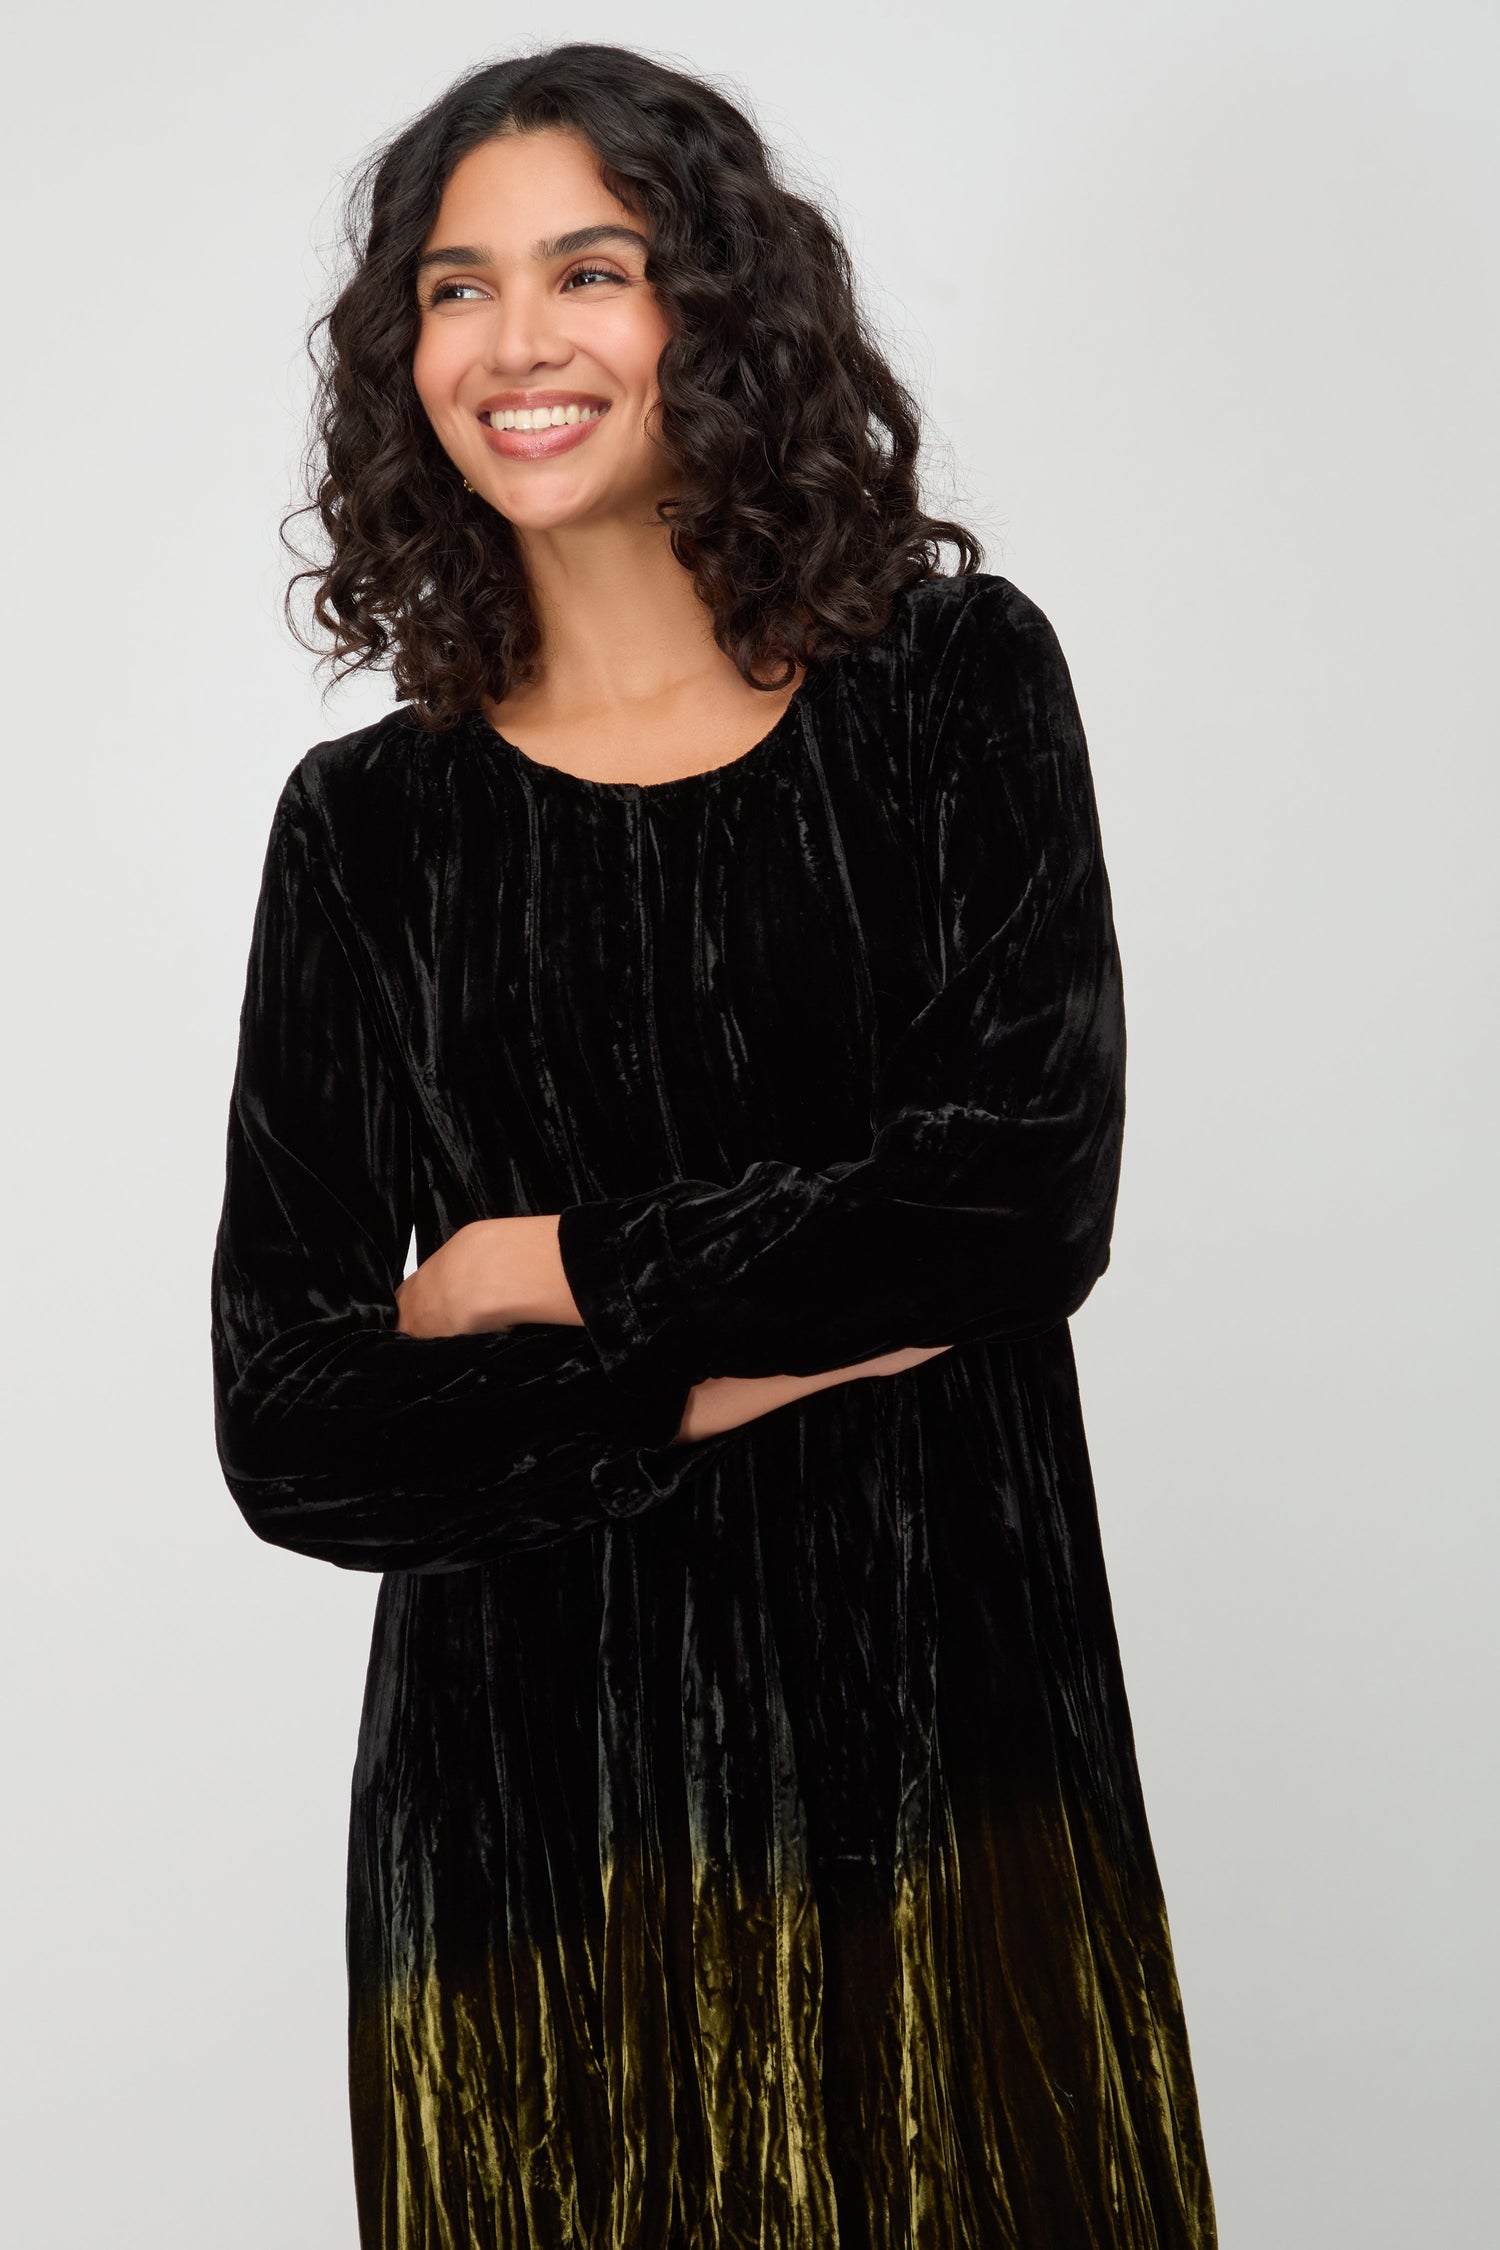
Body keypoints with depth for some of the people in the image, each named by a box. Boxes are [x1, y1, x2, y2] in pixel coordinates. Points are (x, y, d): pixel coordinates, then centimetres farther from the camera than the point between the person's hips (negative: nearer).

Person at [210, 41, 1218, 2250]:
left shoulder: (954, 684, 2)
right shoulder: (372, 821, 4)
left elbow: (1038, 1191, -10)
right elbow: (285, 1426, -2)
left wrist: (565, 1272, -7)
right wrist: (715, 1378, -12)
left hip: (939, 1741, -1)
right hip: (527, 1788, 1)